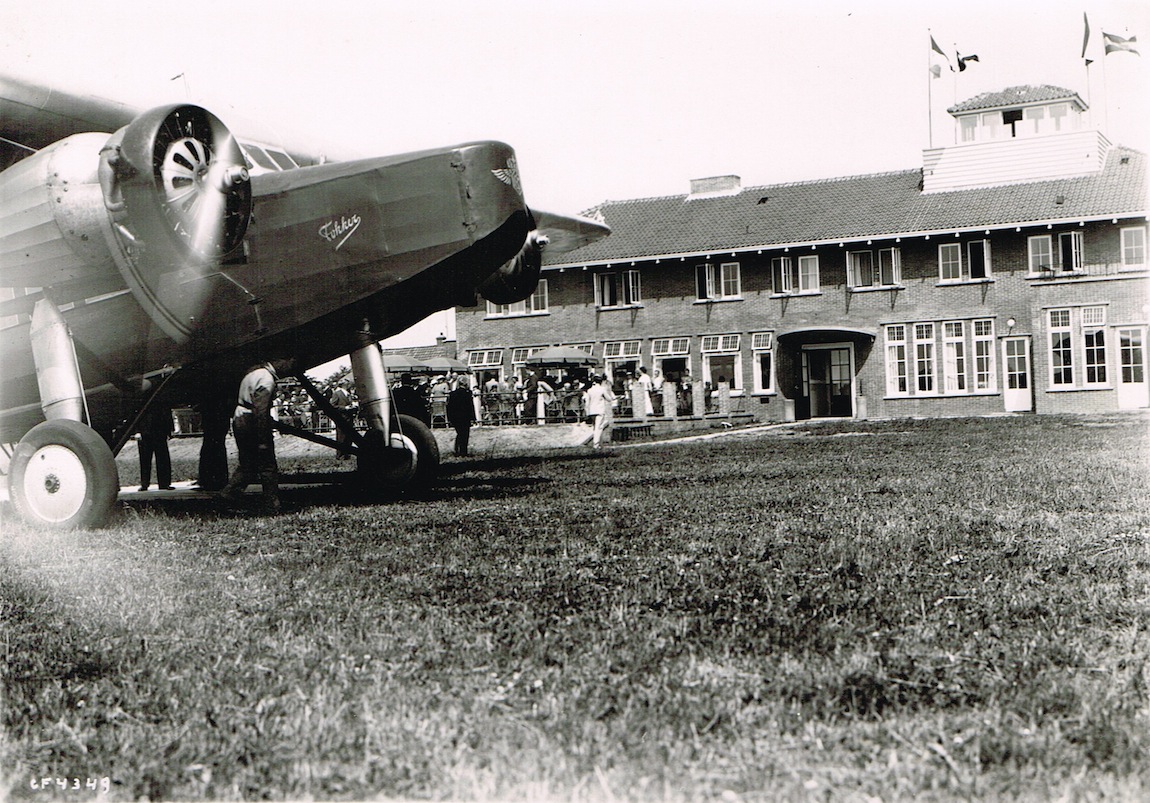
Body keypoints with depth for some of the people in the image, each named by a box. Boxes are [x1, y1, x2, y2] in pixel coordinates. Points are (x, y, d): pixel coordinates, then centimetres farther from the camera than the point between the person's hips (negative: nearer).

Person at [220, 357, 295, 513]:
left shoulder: (255, 371, 13)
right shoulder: (266, 379, -18)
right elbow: (261, 411, -24)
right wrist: (263, 440, -23)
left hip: (239, 421, 9)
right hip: (252, 424, -9)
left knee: (247, 466, 15)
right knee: (268, 467, 0)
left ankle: (227, 495, 6)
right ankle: (273, 507, 4)